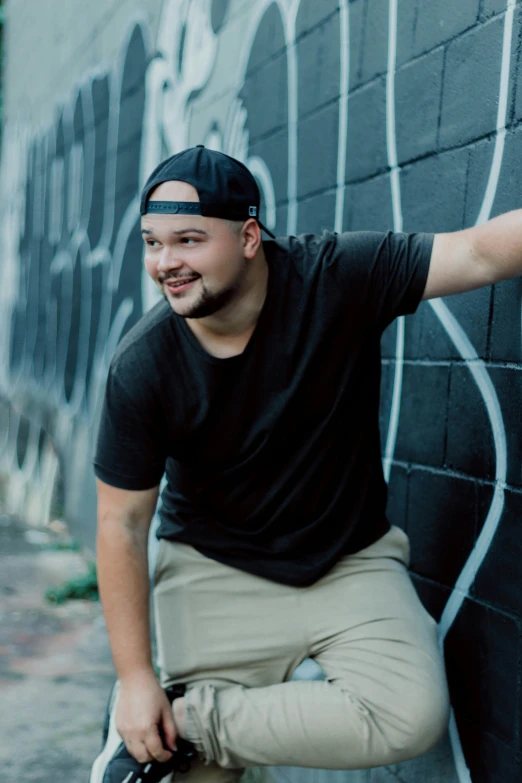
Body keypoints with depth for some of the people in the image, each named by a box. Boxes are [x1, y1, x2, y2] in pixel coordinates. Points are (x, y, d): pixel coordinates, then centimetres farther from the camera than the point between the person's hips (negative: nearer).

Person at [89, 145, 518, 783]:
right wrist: (135, 676, -11)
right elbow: (122, 524, -10)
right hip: (214, 574, -1)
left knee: (414, 717, -21)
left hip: (350, 562, 2)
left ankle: (181, 719, -10)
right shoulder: (141, 367, -16)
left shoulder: (337, 277, -17)